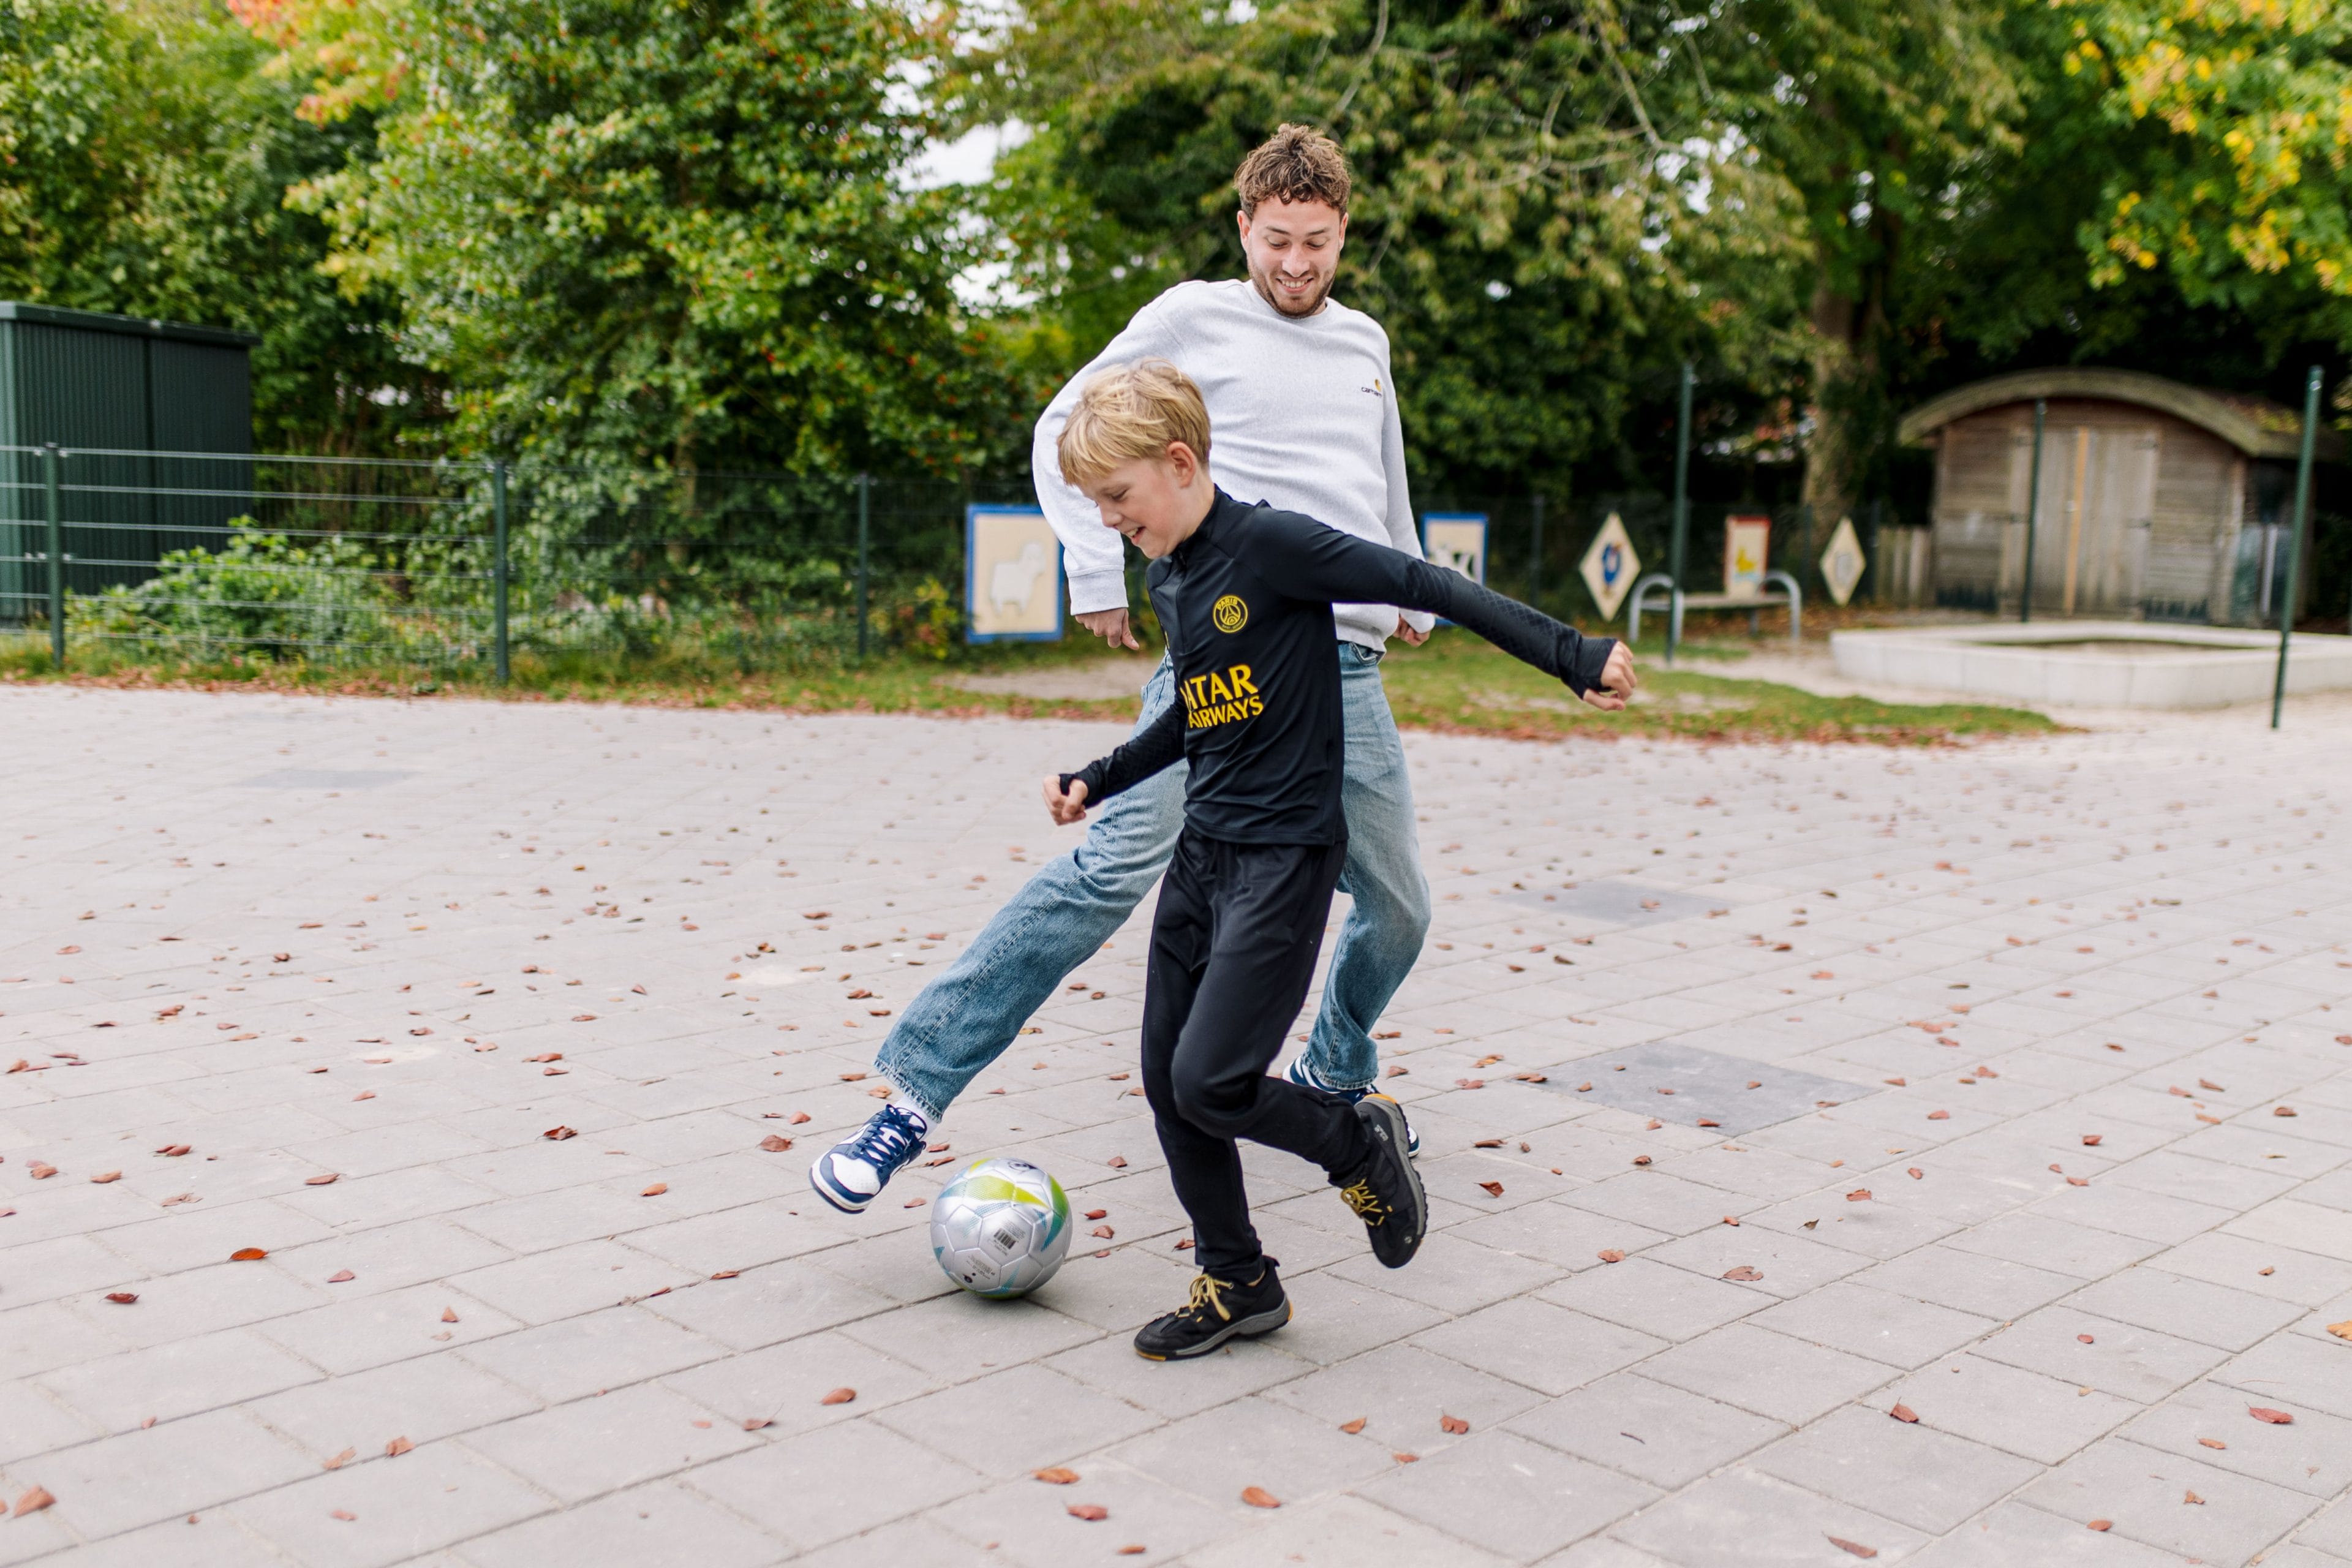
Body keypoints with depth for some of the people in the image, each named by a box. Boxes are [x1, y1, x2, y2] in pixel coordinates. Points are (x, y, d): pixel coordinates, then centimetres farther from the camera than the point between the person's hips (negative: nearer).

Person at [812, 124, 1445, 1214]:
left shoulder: (1365, 343, 19)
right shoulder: (1194, 317, 4)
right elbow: (1064, 431, 7)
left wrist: (1412, 591, 34)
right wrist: (1095, 574, -2)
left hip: (1348, 668, 6)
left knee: (1398, 911, 7)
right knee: (1118, 861, -20)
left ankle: (1334, 1081, 35)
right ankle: (914, 1093, -17)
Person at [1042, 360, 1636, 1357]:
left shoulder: (1270, 543, -14)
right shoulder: (1169, 579, 12)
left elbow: (1423, 587, -17)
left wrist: (1573, 658, -21)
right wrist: (1097, 780, 21)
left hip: (1286, 855, -8)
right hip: (1202, 851, 9)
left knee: (1211, 1083, -14)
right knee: (1167, 1081, 7)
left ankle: (1361, 1143, 15)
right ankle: (1237, 1283, 24)